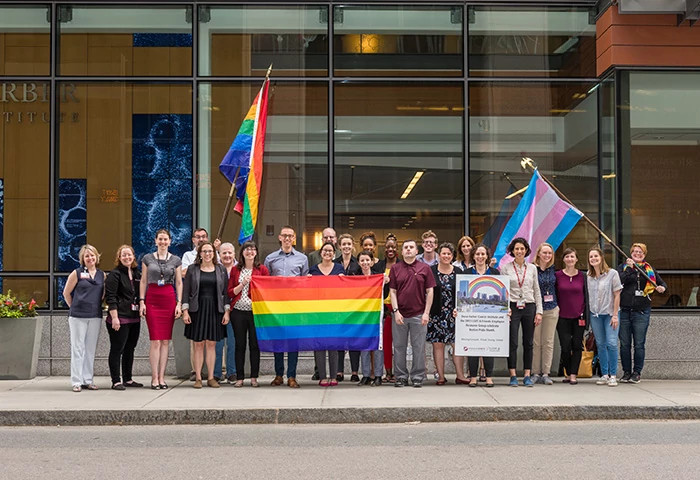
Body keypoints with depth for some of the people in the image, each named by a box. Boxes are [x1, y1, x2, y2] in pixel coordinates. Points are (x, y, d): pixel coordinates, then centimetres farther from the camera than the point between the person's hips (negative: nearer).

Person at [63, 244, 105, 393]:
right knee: (78, 348, -2)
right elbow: (66, 293, 4)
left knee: (91, 349, 8)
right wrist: (75, 308, 7)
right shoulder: (77, 273, 0)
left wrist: (97, 306, 10)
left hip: (95, 316, 4)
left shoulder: (102, 275, 10)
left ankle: (88, 380, 14)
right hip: (78, 317, -3)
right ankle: (77, 382, 2)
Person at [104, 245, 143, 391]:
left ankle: (128, 379, 21)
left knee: (130, 349, 13)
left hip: (134, 318, 8)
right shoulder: (115, 274, -7)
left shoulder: (137, 274, 15)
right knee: (117, 350, -4)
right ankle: (116, 381, -1)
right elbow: (110, 297, -13)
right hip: (120, 318, -8)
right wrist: (114, 317, -19)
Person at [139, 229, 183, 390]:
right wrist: (141, 301, -1)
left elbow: (179, 283, 9)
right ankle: (154, 378, -3)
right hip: (152, 299, -1)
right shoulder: (147, 258, 7)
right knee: (155, 340, -7)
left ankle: (161, 377, 7)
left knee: (165, 341, 2)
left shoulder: (176, 260, 8)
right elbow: (143, 281, 8)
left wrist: (179, 303, 0)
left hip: (169, 300, 1)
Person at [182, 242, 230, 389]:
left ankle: (211, 378, 9)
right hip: (197, 309, -1)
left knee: (211, 344, 3)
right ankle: (198, 378, 6)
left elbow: (226, 291, 8)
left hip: (215, 310, 1)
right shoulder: (192, 269, 5)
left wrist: (226, 311, 1)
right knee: (198, 344, 1)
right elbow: (186, 291, 3)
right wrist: (185, 311, -5)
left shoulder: (221, 269, 8)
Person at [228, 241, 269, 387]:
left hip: (255, 311, -1)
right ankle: (239, 377, 10)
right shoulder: (235, 270, 9)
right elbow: (230, 292, 5)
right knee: (240, 344, 4)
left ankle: (254, 377, 11)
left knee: (255, 344, 2)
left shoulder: (262, 269, 5)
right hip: (238, 311, 1)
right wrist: (243, 284, -8)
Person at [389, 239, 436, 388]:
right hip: (400, 315, 1)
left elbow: (430, 292, 3)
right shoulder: (395, 268, 6)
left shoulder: (424, 268, 4)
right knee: (399, 347, 6)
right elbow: (392, 291, 4)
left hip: (419, 314, -1)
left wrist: (426, 313, -4)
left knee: (419, 347, 2)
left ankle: (418, 377, 11)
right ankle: (401, 377, 14)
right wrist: (396, 311, -5)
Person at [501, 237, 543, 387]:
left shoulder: (532, 268, 10)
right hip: (512, 307, -2)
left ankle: (527, 375, 10)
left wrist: (539, 311, 4)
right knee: (512, 342, -5)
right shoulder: (506, 268, 4)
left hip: (529, 307, 2)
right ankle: (513, 376, 2)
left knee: (528, 343, 4)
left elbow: (537, 291, 11)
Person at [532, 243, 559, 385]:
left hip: (551, 310, 4)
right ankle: (536, 373, 6)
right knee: (536, 342, -1)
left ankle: (546, 373, 8)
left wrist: (557, 305, 10)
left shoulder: (553, 269, 9)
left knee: (548, 342, 4)